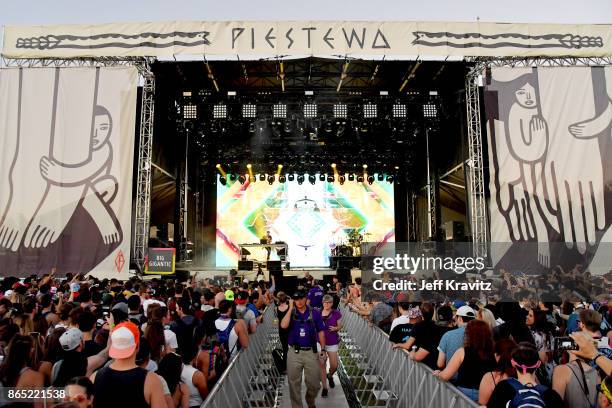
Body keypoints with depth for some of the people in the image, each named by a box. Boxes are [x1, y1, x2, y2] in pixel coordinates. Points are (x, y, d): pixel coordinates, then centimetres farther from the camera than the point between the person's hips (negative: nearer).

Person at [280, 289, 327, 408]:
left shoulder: (315, 313, 1)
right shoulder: (291, 313, 1)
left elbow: (320, 331, 4)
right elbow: (283, 325, -19)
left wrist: (323, 349, -2)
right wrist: (291, 308, -16)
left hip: (311, 352, 0)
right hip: (294, 353, 0)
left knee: (314, 384, 8)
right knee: (294, 384, 9)